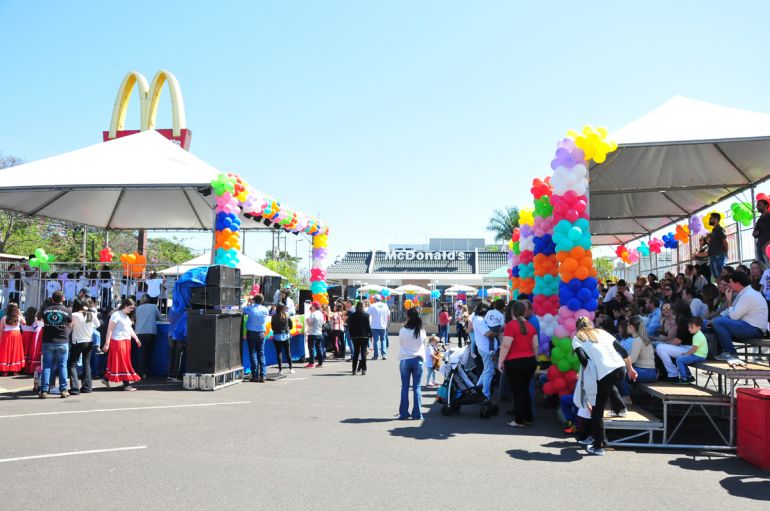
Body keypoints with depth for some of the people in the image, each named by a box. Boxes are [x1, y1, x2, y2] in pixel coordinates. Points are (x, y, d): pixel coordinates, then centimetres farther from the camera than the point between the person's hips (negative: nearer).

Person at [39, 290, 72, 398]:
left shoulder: (45, 310, 1)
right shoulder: (67, 311, -4)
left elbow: (43, 322, 16)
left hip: (48, 342, 1)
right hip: (62, 342, -1)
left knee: (46, 366, 6)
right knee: (62, 366, 5)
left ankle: (44, 391, 3)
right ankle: (63, 390, 5)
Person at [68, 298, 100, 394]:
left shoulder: (75, 315, -15)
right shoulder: (92, 315, -1)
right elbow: (97, 325, 12)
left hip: (77, 342, -5)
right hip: (89, 342, 5)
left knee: (72, 364, 1)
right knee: (87, 364, 14)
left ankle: (75, 388, -9)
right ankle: (87, 387, 15)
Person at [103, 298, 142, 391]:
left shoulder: (126, 316, 15)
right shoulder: (116, 315, -12)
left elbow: (130, 328, 20)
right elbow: (110, 330, -14)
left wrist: (136, 339, 12)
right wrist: (107, 343, -18)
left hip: (126, 342, 9)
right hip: (118, 342, -9)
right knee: (122, 363, -3)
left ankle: (106, 379, 26)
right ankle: (126, 384, 1)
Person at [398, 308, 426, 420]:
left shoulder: (403, 330, -11)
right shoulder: (422, 332, -5)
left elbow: (400, 342, 5)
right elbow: (423, 344, 8)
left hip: (405, 360, -1)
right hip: (418, 360, 1)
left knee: (405, 387, 6)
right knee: (416, 387, 5)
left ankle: (404, 413, 8)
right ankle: (417, 414, 5)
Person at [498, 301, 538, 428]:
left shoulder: (510, 325, -12)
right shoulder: (530, 325, 7)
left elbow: (506, 345, -16)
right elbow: (535, 346, 10)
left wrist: (500, 361, -9)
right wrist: (534, 359, 21)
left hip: (514, 362, -6)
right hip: (530, 361, 6)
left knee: (517, 392, 4)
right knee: (525, 390, 18)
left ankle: (519, 421, 10)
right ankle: (528, 418, 24)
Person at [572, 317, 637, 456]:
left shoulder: (577, 338, 11)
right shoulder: (601, 332, 24)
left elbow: (583, 359, -6)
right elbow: (623, 351, 18)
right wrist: (630, 369, 25)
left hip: (605, 373, -5)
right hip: (621, 368, 6)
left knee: (597, 411, 6)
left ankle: (598, 446, 7)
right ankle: (620, 409, 48)